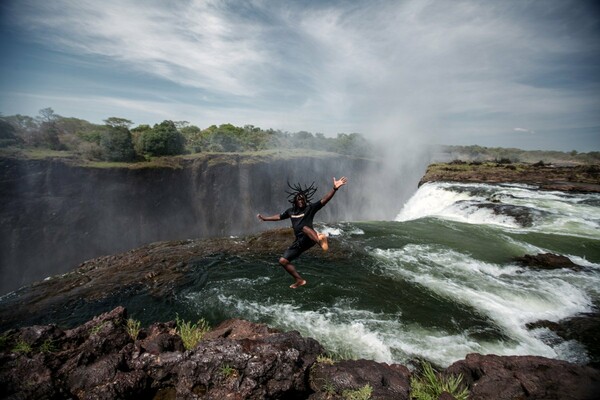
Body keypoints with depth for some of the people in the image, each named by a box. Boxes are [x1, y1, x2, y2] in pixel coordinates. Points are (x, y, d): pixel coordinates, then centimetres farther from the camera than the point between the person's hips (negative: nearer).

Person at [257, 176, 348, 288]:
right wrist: (265, 218, 41)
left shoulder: (310, 208, 0)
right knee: (283, 260, 5)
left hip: (309, 239, -7)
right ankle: (300, 280, 16)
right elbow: (279, 216, 33)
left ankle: (319, 240, -71)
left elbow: (324, 200, -13)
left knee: (304, 227, -40)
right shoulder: (291, 211, 16)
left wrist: (334, 188, -27)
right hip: (299, 241, 7)